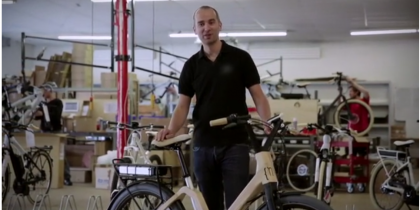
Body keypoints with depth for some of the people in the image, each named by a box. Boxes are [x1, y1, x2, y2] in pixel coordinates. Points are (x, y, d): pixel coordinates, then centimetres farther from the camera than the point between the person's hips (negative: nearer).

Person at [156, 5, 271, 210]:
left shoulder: (240, 58, 0)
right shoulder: (191, 65, 7)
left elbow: (258, 95, -1)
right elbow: (183, 104, 5)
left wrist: (268, 125, -19)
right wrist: (171, 129, -14)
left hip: (235, 143, -3)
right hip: (203, 145, 3)